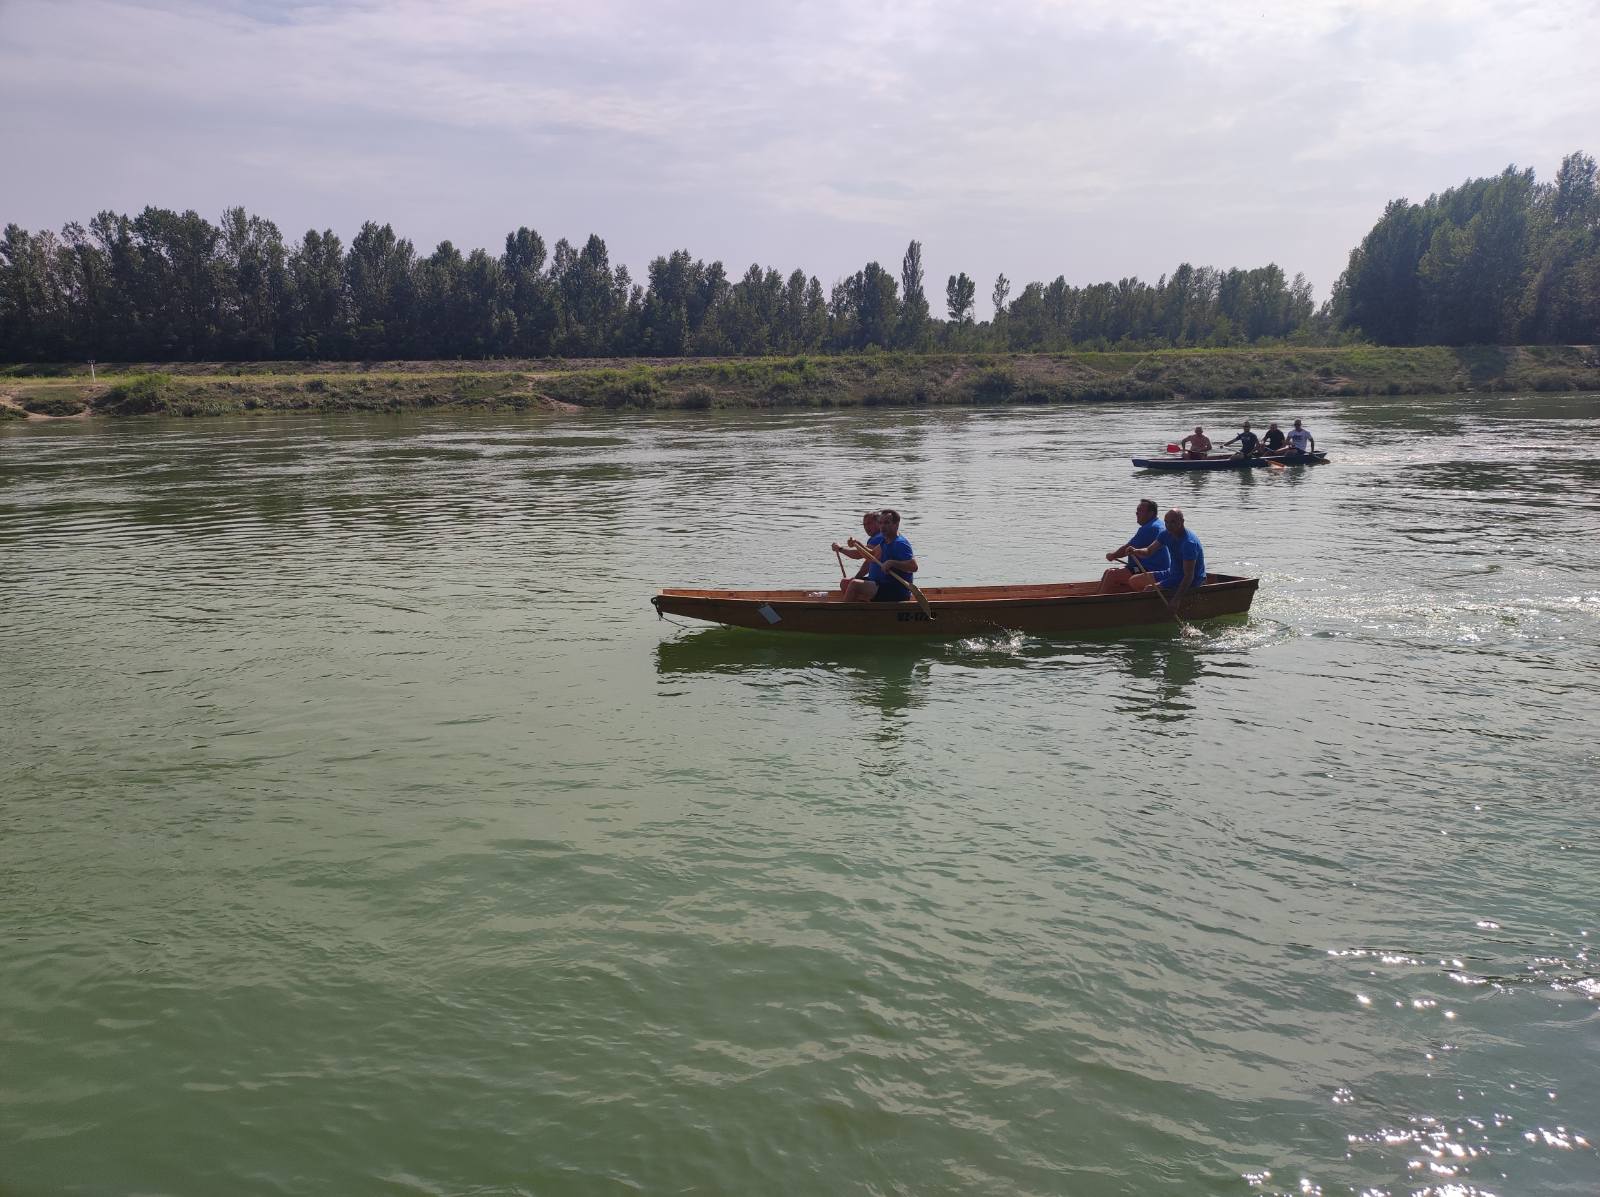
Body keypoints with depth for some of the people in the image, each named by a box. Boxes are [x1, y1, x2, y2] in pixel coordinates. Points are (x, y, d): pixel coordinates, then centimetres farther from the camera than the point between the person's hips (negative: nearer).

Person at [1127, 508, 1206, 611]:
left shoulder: (1189, 543, -28)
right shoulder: (1167, 534, -1)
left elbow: (1189, 576, -32)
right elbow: (1149, 551, 5)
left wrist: (1176, 600, -38)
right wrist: (1135, 552, -19)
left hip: (1191, 582, -9)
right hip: (1173, 573, 9)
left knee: (1149, 590, -28)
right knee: (1133, 581, 8)